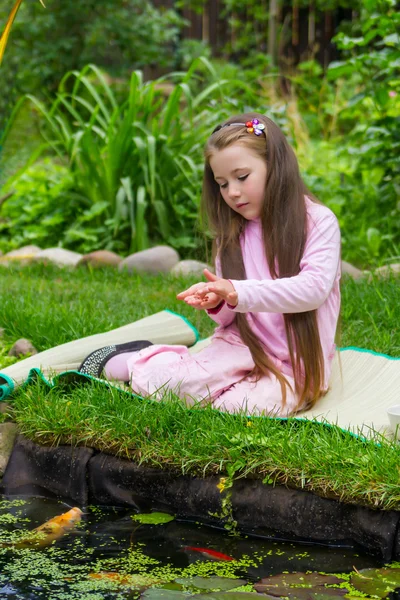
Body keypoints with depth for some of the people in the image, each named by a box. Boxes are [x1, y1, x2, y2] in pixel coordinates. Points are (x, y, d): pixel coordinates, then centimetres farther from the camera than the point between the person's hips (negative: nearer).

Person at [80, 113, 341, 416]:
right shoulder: (233, 234, 12)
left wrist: (239, 293, -28)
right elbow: (228, 318, 13)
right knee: (153, 376, -26)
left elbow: (315, 287, -19)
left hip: (294, 366, -3)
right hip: (241, 348, 3)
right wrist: (217, 303, -12)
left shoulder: (318, 221, -4)